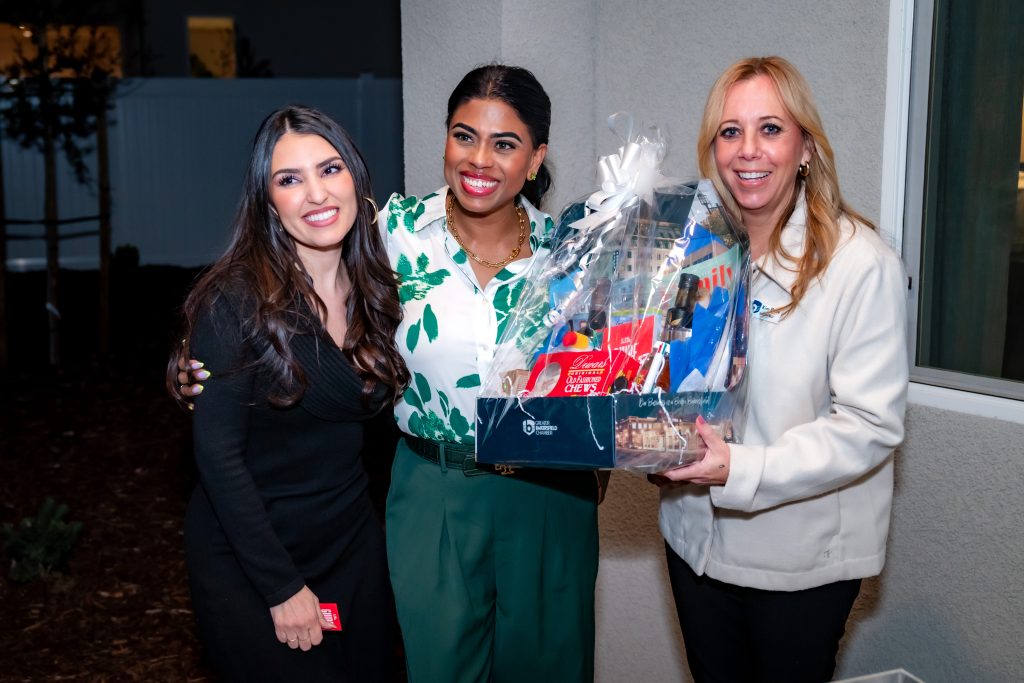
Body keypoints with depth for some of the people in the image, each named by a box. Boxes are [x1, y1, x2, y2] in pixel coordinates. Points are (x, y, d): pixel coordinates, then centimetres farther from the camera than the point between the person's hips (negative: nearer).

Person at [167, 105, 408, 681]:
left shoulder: (377, 288, -1)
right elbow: (219, 456, -18)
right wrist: (282, 587, -16)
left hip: (354, 543, 6)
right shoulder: (236, 300, -18)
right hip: (248, 562, -5)